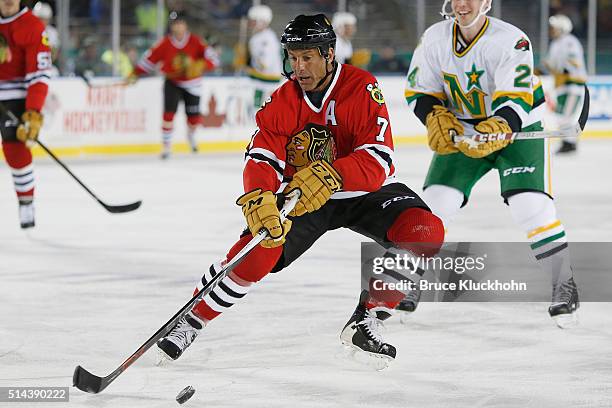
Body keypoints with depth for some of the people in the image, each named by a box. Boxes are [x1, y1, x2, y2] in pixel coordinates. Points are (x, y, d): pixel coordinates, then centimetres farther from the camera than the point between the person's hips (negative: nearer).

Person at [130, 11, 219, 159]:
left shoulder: (196, 41, -14)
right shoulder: (165, 43, -11)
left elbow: (212, 59, -18)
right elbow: (150, 58, -3)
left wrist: (199, 66, -37)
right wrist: (135, 74, -8)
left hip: (192, 85, 1)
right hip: (172, 83, -1)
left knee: (194, 117, 5)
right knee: (169, 112, -18)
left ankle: (191, 134, 41)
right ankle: (166, 145, -9)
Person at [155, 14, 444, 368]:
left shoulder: (363, 88, -20)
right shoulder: (283, 102, -11)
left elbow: (378, 161, -29)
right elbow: (261, 160, -21)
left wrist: (328, 175, -46)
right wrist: (259, 199, -44)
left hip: (365, 192, -1)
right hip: (302, 195, 1)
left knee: (427, 232, -27)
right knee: (257, 251, -22)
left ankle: (366, 321, -12)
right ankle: (189, 323, -2)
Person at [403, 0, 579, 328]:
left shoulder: (512, 41, -24)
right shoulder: (435, 38, -9)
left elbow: (514, 102, -31)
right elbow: (419, 91, -2)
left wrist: (496, 130, -50)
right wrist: (436, 118, -22)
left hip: (518, 128, -4)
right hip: (461, 129, 4)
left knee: (530, 204, -20)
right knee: (435, 202, -8)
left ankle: (564, 287, -6)